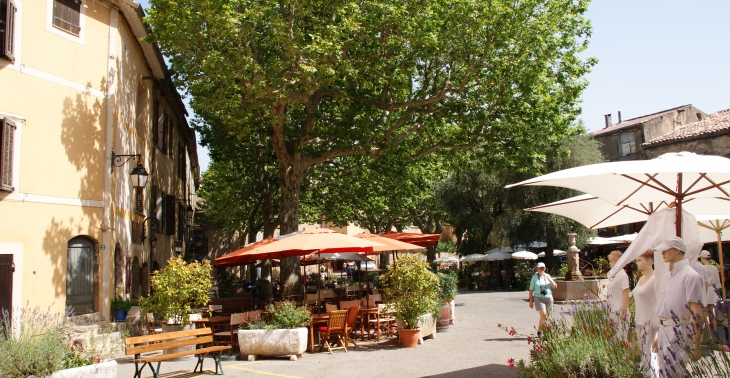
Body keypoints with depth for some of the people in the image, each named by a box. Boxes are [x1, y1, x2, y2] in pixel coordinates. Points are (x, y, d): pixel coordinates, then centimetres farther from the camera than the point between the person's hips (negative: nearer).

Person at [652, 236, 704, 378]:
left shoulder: (690, 276, -12)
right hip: (664, 332, 8)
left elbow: (697, 314, -16)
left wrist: (696, 346, -18)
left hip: (679, 334, -8)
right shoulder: (666, 276, 14)